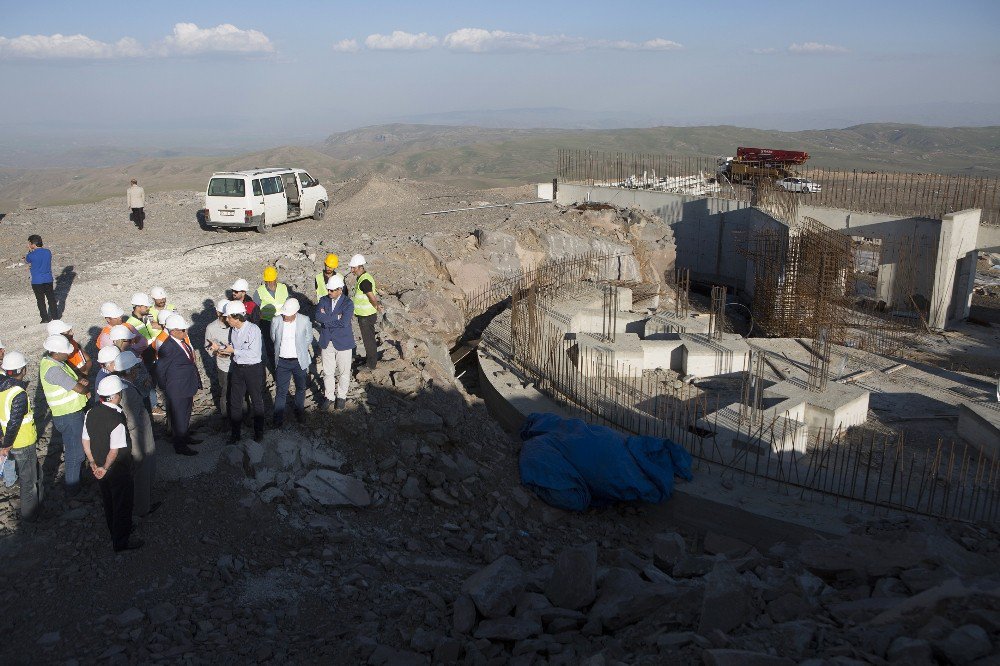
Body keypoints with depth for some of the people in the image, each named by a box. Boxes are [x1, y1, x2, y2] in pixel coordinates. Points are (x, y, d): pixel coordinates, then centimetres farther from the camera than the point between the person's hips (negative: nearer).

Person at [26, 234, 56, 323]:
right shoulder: (48, 252, -4)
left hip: (37, 282, -4)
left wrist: (30, 251, 5)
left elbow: (26, 261, 5)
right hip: (48, 279, 4)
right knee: (51, 298, 15)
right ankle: (55, 315, 23)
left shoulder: (31, 255, -18)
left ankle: (45, 318, 12)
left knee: (40, 300, 8)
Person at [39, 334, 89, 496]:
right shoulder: (53, 370, -28)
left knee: (71, 447, 29)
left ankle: (70, 475, 48)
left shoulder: (49, 360, 3)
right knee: (75, 452, 4)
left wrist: (80, 379, -7)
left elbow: (70, 373, 16)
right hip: (69, 417, -10)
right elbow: (80, 389, -28)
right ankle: (72, 487, 18)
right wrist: (86, 387, -4)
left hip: (71, 412, 10)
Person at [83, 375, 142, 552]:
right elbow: (114, 451, -27)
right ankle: (121, 542, 24)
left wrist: (93, 463, 9)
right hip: (118, 470, -7)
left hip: (99, 467, 7)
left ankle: (115, 532, 45)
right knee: (123, 503, 11)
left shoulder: (91, 413, -7)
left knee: (108, 501, 25)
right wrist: (105, 468, -12)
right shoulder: (117, 421, -30)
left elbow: (85, 441, 2)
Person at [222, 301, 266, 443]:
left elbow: (254, 352, -24)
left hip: (253, 369, -6)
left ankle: (259, 431, 25)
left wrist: (234, 351, -19)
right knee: (235, 401, 11)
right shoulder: (233, 330, 0)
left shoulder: (253, 329, -20)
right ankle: (235, 433, 24)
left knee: (257, 401, 10)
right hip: (237, 368, 6)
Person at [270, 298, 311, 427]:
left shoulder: (305, 321, -14)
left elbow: (308, 339, 3)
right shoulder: (276, 321, -11)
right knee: (281, 391, 3)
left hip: (299, 361, 0)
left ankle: (299, 411, 40)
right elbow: (273, 338, 7)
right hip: (282, 362, 0)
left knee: (301, 388, 18)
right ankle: (278, 418, 13)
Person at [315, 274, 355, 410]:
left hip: (343, 343, -3)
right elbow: (318, 317, -18)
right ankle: (329, 397, 29)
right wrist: (336, 317, -23)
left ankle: (341, 396, 30)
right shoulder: (324, 300, -1)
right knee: (328, 372, 13)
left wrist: (326, 318, -17)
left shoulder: (348, 303, -14)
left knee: (343, 372, 11)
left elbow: (344, 322, -27)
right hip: (327, 343, 3)